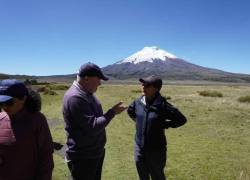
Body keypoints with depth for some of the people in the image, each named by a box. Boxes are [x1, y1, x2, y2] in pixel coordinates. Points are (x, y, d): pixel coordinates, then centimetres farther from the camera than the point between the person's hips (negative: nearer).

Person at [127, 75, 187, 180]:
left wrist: (164, 125, -10)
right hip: (139, 148, 4)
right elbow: (130, 111, 17)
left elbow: (181, 120, -11)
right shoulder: (138, 102, -6)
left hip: (156, 150, -4)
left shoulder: (162, 106, -19)